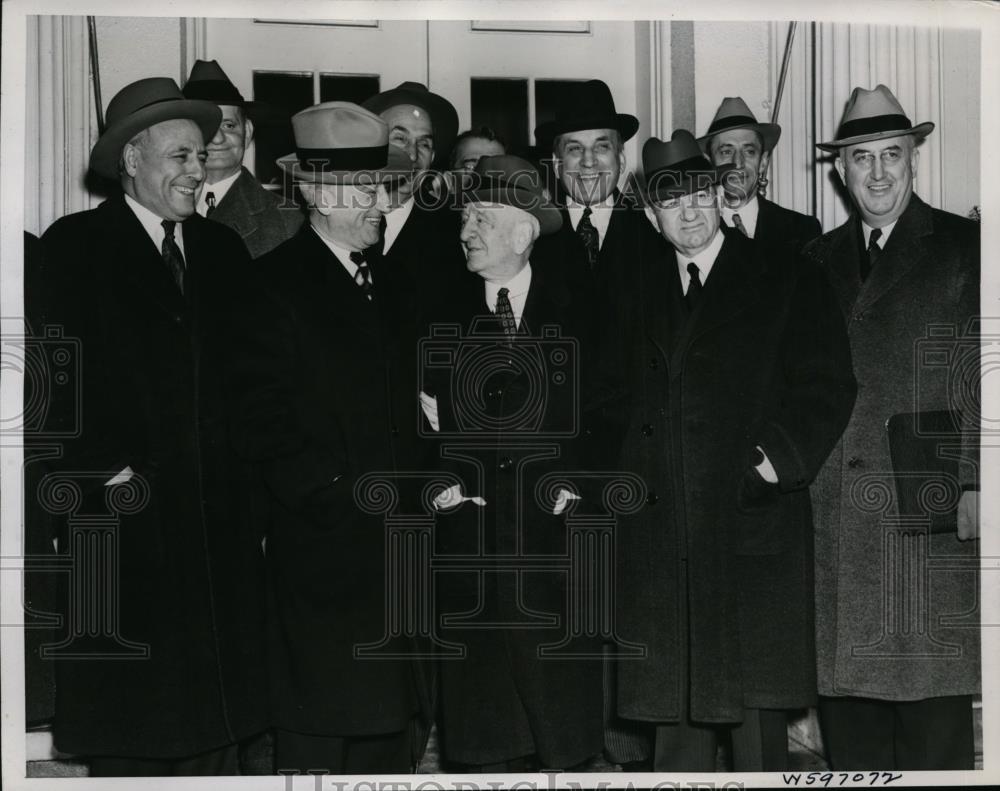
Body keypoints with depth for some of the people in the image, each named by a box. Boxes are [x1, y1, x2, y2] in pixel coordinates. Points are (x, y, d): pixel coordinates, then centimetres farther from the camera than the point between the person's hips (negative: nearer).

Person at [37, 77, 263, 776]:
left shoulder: (224, 248, 14)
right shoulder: (74, 245, 0)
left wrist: (253, 473, 3)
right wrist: (112, 475, -12)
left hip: (221, 516, 4)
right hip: (125, 513, -4)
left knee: (219, 710, 9)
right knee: (130, 727, 3)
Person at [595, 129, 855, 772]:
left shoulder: (787, 281, 3)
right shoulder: (636, 290, 14)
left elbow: (828, 388, 0)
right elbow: (615, 394, 19)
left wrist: (782, 457, -12)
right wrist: (625, 468, 6)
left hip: (753, 520, -3)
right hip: (657, 525, 4)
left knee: (754, 699, 0)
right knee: (671, 695, 8)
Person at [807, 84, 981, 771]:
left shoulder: (962, 248, 4)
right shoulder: (816, 262, 16)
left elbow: (982, 377, -2)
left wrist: (975, 485, -10)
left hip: (931, 518, -3)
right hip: (833, 519, 3)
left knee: (934, 706, 0)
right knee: (847, 689, 6)